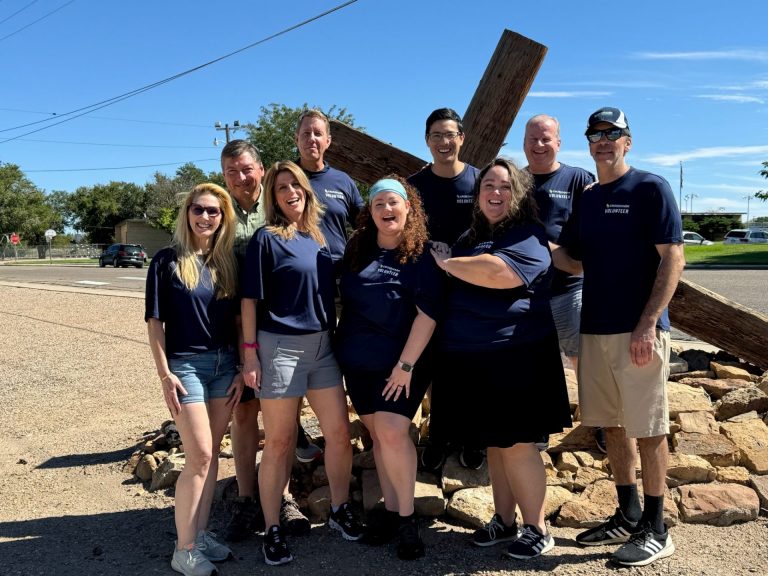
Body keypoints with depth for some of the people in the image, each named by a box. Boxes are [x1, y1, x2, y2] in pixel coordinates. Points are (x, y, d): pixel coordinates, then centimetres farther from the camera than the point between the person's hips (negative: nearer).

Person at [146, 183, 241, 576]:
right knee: (199, 456, -6)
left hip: (224, 364, 5)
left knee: (211, 454, 10)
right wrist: (164, 374, -11)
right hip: (185, 364, -5)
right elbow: (155, 320, -5)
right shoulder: (168, 260, -5)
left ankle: (200, 534, 23)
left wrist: (241, 368, 5)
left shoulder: (228, 262, 7)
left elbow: (237, 318, 10)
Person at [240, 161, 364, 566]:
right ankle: (272, 529, 16)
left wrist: (334, 332, 15)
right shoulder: (266, 238, -5)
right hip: (280, 347, -5)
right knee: (279, 442, 2)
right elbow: (250, 299, -7)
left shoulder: (318, 238, 11)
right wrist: (249, 354, -11)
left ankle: (339, 510, 26)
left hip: (322, 346, 5)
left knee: (339, 433, 6)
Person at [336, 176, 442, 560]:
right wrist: (343, 348, 11)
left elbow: (428, 313, -14)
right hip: (358, 361, 5)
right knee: (377, 435, 10)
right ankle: (391, 511, 22)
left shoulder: (421, 255, -8)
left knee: (392, 432, -13)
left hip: (401, 362, -5)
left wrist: (406, 364, -17)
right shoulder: (356, 250, 6)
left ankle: (407, 518, 4)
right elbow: (343, 301, 16)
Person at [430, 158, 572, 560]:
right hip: (470, 359, 7)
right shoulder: (469, 238, 15)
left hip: (516, 358, -7)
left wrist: (447, 263, -13)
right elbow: (450, 295, 29)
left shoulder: (528, 237, -9)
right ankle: (504, 520, 29)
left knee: (517, 445, -1)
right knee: (494, 444, 15)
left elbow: (496, 273, -27)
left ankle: (537, 529, 15)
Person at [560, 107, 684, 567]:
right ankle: (628, 517, 28)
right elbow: (572, 259, 19)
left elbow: (673, 258, -11)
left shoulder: (650, 188, -5)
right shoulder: (587, 199, 14)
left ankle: (655, 530, 14)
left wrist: (648, 324, -18)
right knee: (612, 426, 13)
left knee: (647, 429, 1)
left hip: (638, 331, -7)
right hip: (595, 329, 7)